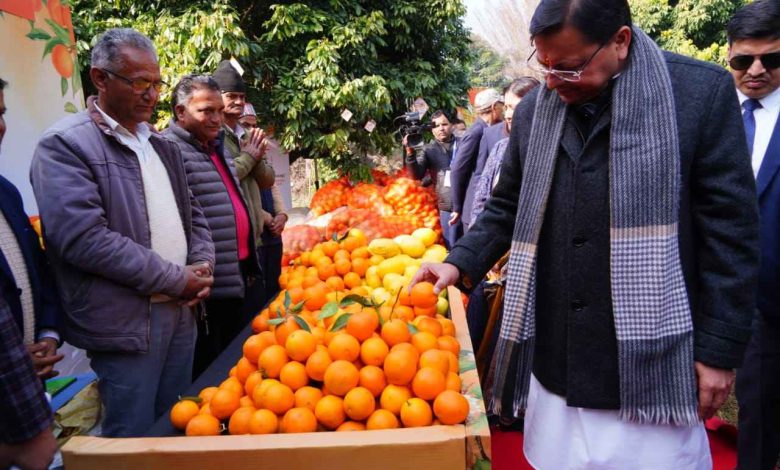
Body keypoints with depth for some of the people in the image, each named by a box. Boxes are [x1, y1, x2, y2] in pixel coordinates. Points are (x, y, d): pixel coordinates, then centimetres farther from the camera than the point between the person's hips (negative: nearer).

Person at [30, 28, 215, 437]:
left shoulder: (161, 144, 13)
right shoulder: (64, 145, -11)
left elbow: (192, 212, 19)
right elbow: (85, 239, -21)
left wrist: (202, 266, -1)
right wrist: (177, 279, -16)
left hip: (181, 311, 7)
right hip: (124, 325, -7)